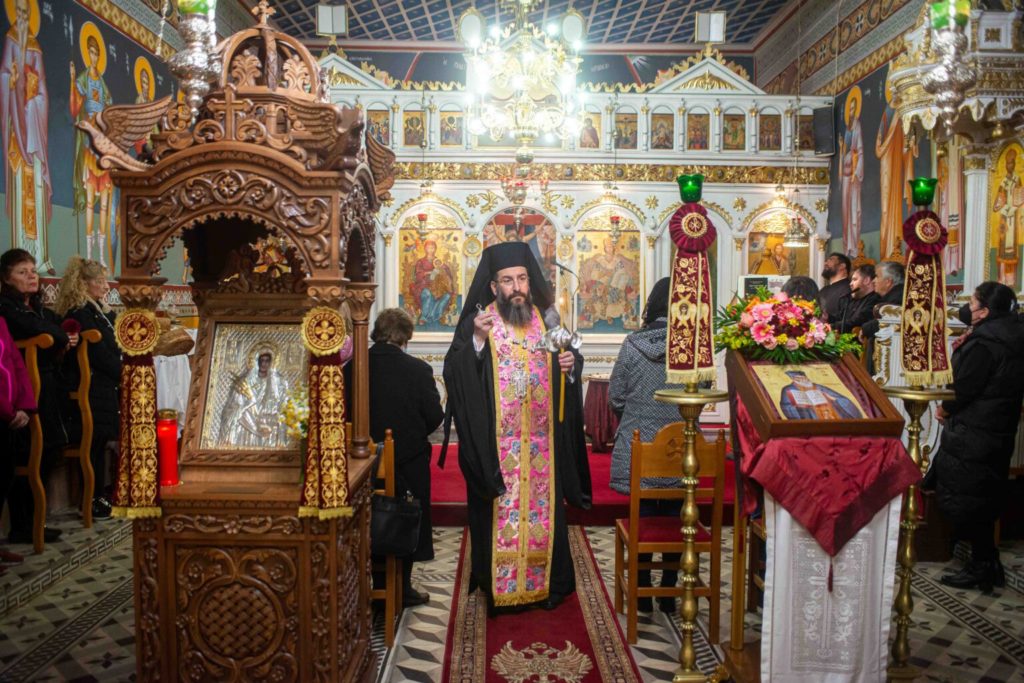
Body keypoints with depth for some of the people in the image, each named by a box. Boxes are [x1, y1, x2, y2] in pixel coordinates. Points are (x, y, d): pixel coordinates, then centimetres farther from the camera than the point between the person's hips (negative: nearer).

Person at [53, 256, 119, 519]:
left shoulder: (96, 310, 16)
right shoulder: (79, 313, -15)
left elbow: (110, 347, 17)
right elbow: (99, 354, -18)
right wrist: (123, 375, -8)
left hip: (102, 387, 9)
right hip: (92, 391, -9)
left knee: (98, 444, 10)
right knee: (95, 445, -5)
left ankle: (98, 497, 16)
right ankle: (94, 501, 4)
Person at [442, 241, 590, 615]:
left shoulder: (546, 320, 6)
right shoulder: (476, 323, -4)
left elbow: (568, 363, 16)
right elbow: (455, 374, -13)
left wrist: (570, 365, -6)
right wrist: (477, 341, -26)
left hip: (542, 441, 3)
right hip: (496, 442, -3)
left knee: (543, 508, 11)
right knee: (500, 512, 4)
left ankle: (546, 582, 26)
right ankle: (499, 585, 20)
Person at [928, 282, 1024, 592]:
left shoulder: (984, 343, -23)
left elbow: (964, 388, -21)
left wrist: (945, 409, -1)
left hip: (973, 436, -10)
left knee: (964, 500, 2)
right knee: (984, 498, 19)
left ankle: (981, 567, 11)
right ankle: (988, 565, 29)